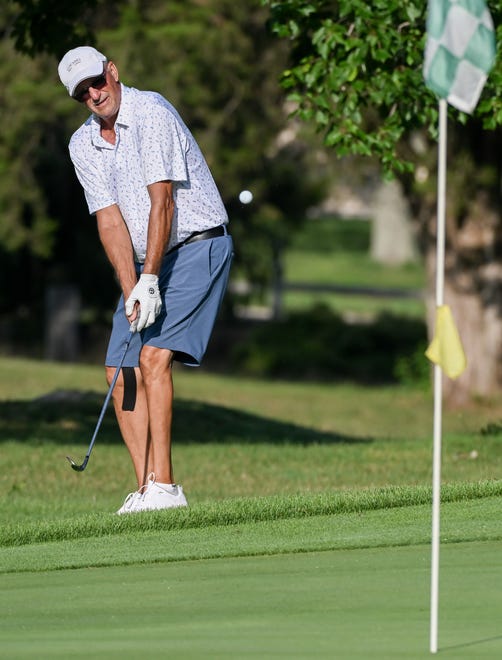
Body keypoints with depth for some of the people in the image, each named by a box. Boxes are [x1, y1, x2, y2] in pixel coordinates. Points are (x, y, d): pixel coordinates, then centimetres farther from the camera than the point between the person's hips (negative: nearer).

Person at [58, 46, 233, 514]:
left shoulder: (151, 113, -16)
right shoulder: (83, 146, 5)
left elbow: (162, 202, -21)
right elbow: (109, 220, -2)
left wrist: (150, 280, -24)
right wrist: (131, 290, -15)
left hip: (197, 246, -8)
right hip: (147, 264, 8)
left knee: (154, 357, -21)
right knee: (121, 370, -1)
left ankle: (163, 485, -23)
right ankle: (146, 489, -1)